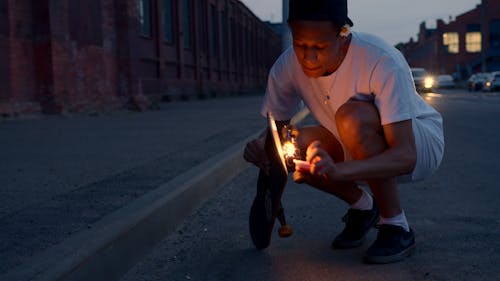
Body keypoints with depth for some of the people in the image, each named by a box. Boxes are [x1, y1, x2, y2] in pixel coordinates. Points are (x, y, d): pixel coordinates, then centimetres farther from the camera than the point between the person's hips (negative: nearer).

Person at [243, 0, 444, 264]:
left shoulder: (383, 62, -32)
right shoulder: (287, 66, -17)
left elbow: (405, 157, -36)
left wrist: (337, 170, -52)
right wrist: (260, 145, -31)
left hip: (422, 143, -5)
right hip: (364, 154, 5)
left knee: (352, 117, -34)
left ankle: (396, 227, -16)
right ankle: (361, 205, 5)